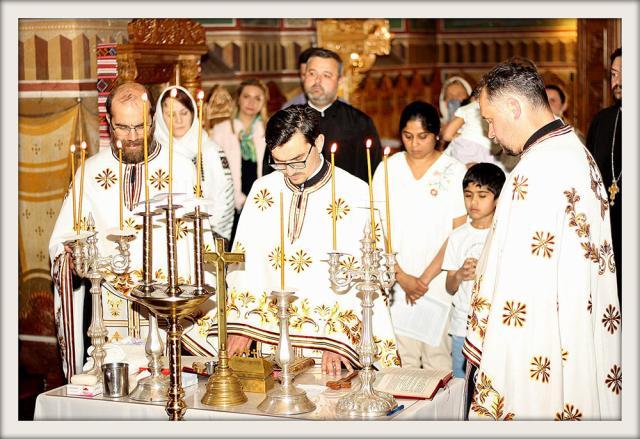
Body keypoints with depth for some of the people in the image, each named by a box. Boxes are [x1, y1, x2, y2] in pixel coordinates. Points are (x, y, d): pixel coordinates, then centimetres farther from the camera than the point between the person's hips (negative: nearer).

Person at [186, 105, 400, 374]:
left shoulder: (354, 195, -2)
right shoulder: (263, 190, 10)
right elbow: (244, 261, 9)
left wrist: (336, 340, -15)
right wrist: (240, 327, -1)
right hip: (270, 338, 3)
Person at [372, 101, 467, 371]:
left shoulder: (454, 172, 1)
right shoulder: (388, 169, 7)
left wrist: (425, 279, -7)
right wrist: (402, 277, -6)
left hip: (439, 285, -2)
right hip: (396, 285, 2)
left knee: (437, 363, -2)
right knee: (403, 361, 2)